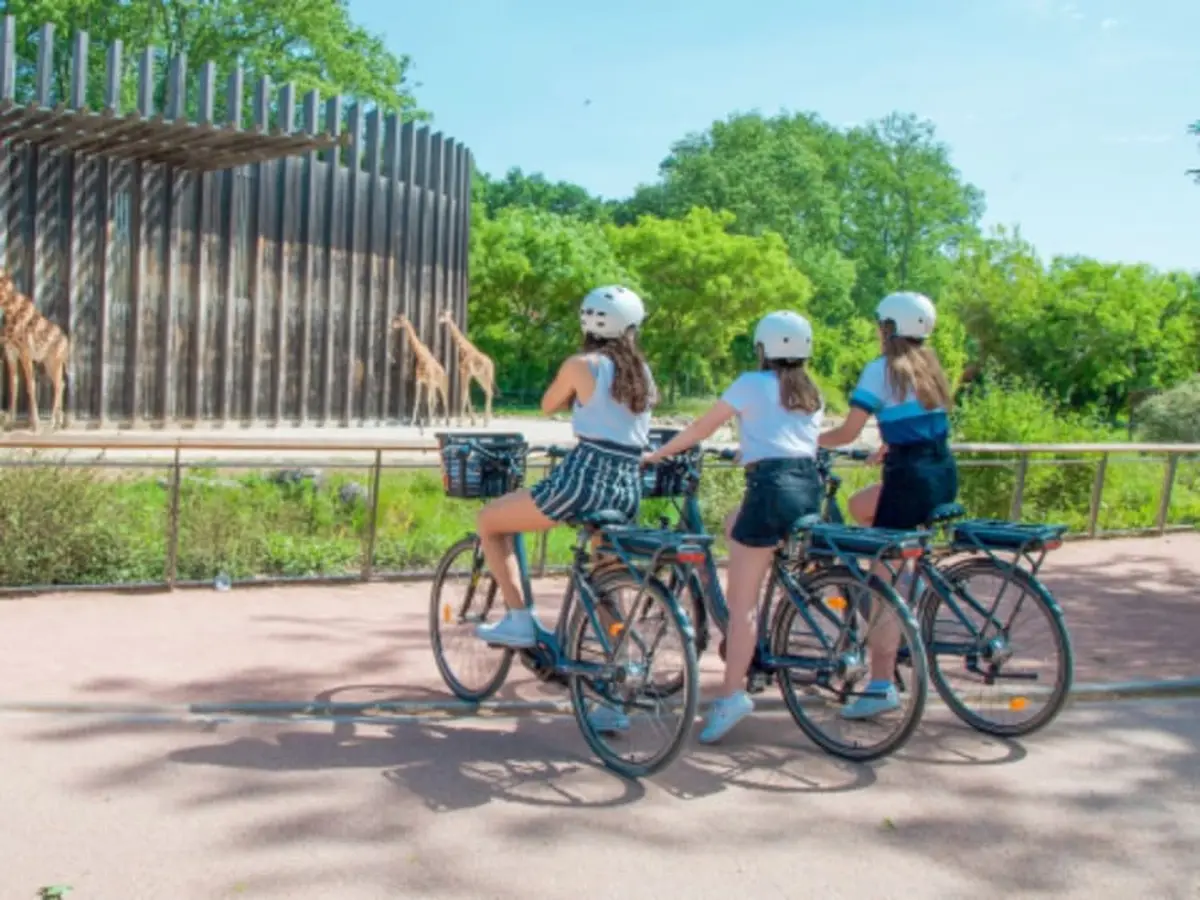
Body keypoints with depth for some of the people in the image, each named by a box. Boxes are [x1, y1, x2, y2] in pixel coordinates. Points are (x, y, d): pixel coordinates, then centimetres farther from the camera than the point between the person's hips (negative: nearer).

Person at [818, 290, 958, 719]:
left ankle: (882, 686, -3)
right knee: (861, 505, 28)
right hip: (945, 474, 8)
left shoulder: (881, 370, -8)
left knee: (885, 585, -2)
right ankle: (912, 576, 20)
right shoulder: (930, 367, 14)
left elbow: (848, 432, -9)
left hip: (911, 479, -8)